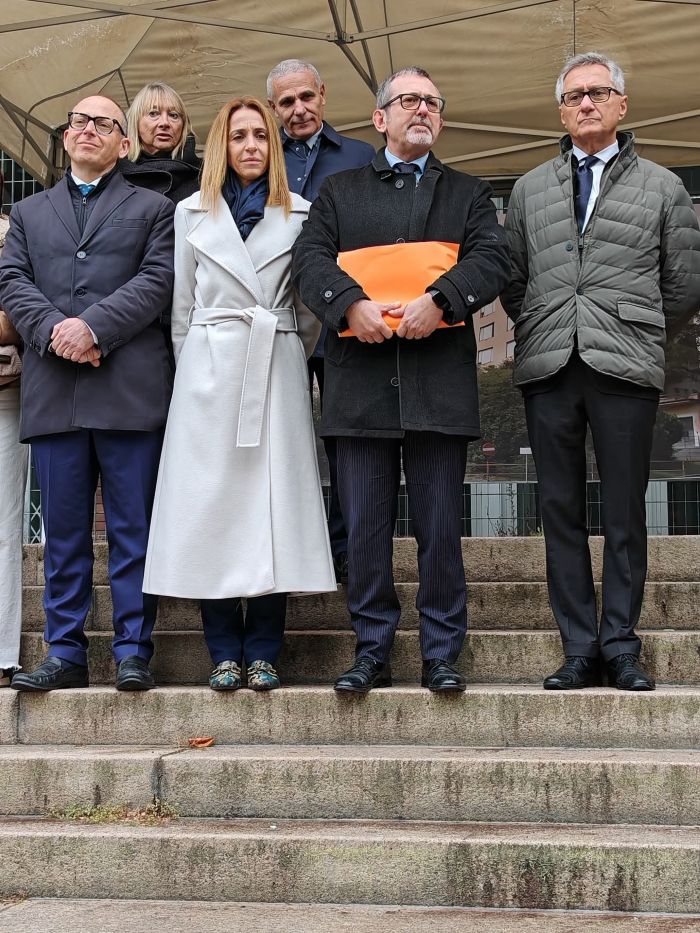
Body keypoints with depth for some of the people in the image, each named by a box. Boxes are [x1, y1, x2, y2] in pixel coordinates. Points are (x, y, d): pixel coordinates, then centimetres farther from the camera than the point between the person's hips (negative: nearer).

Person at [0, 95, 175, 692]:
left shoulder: (152, 209, 15)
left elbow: (157, 280, -1)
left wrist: (93, 325, -13)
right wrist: (54, 330, -10)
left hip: (130, 390, -2)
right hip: (52, 391, 3)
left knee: (133, 528, -1)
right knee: (63, 532, 5)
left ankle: (133, 652, 5)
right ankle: (66, 654, 11)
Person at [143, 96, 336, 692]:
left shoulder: (300, 215, 8)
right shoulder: (191, 213, 11)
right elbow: (183, 305, 13)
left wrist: (294, 357, 8)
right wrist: (193, 368, 9)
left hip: (278, 370, 0)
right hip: (209, 369, 1)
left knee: (274, 502, -4)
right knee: (211, 504, -3)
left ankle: (263, 653, 2)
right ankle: (225, 652, 4)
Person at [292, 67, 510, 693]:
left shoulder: (467, 193, 17)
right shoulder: (339, 192, 18)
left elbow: (491, 259, 1)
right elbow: (311, 259, 4)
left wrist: (437, 300, -16)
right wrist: (351, 304, -15)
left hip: (439, 381, 0)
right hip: (361, 380, 1)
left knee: (440, 527, 1)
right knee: (364, 528, 3)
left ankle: (442, 654, 10)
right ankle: (372, 652, 12)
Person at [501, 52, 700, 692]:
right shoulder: (530, 189, 17)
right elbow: (512, 279, 18)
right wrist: (540, 332, 11)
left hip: (626, 370, -2)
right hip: (548, 368, 2)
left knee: (625, 514, 0)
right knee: (561, 511, 2)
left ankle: (621, 646, 8)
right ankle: (580, 649, 8)